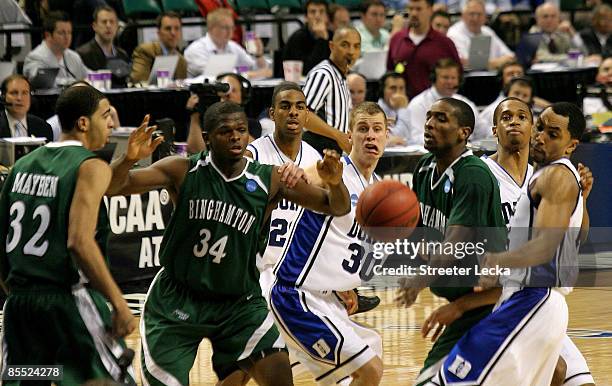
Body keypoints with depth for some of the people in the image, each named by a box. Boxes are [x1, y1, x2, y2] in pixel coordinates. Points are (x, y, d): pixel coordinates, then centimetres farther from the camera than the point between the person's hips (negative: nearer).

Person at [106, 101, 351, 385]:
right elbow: (112, 186, -14)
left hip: (238, 302, 1)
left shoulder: (270, 181, -7)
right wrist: (129, 159, -36)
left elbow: (337, 207, -4)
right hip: (176, 299, -1)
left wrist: (335, 183, -27)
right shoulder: (183, 172, -11)